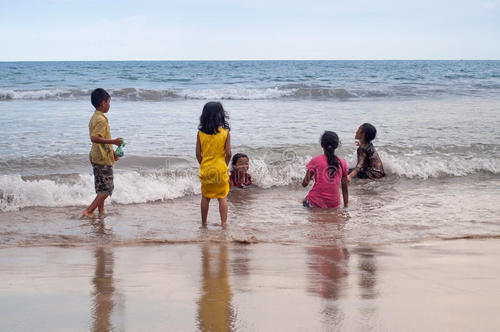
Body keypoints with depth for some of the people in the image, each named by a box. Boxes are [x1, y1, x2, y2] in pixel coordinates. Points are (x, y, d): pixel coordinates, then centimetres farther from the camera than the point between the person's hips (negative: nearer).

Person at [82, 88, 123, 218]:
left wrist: (112, 152, 22)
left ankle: (101, 211, 23)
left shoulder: (94, 117, 13)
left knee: (102, 188, 17)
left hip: (97, 157, 10)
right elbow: (94, 138, -29)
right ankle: (89, 211, -8)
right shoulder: (101, 120, -19)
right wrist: (113, 141, -26)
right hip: (103, 159, -10)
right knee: (106, 189, -6)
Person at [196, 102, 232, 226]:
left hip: (205, 169, 2)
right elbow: (228, 153, -10)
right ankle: (223, 222, 5)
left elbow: (198, 154, -3)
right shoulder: (225, 133, -10)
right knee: (222, 197, 9)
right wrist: (225, 165, 7)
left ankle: (204, 223, 23)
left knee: (205, 197, 15)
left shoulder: (200, 133, -5)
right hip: (220, 169, -2)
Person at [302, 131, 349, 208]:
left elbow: (304, 184, 1)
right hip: (334, 204, 2)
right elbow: (345, 188, 9)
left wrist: (308, 178, 23)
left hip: (316, 203, -2)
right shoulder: (342, 163, 3)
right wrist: (345, 206, 19)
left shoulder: (316, 161, -4)